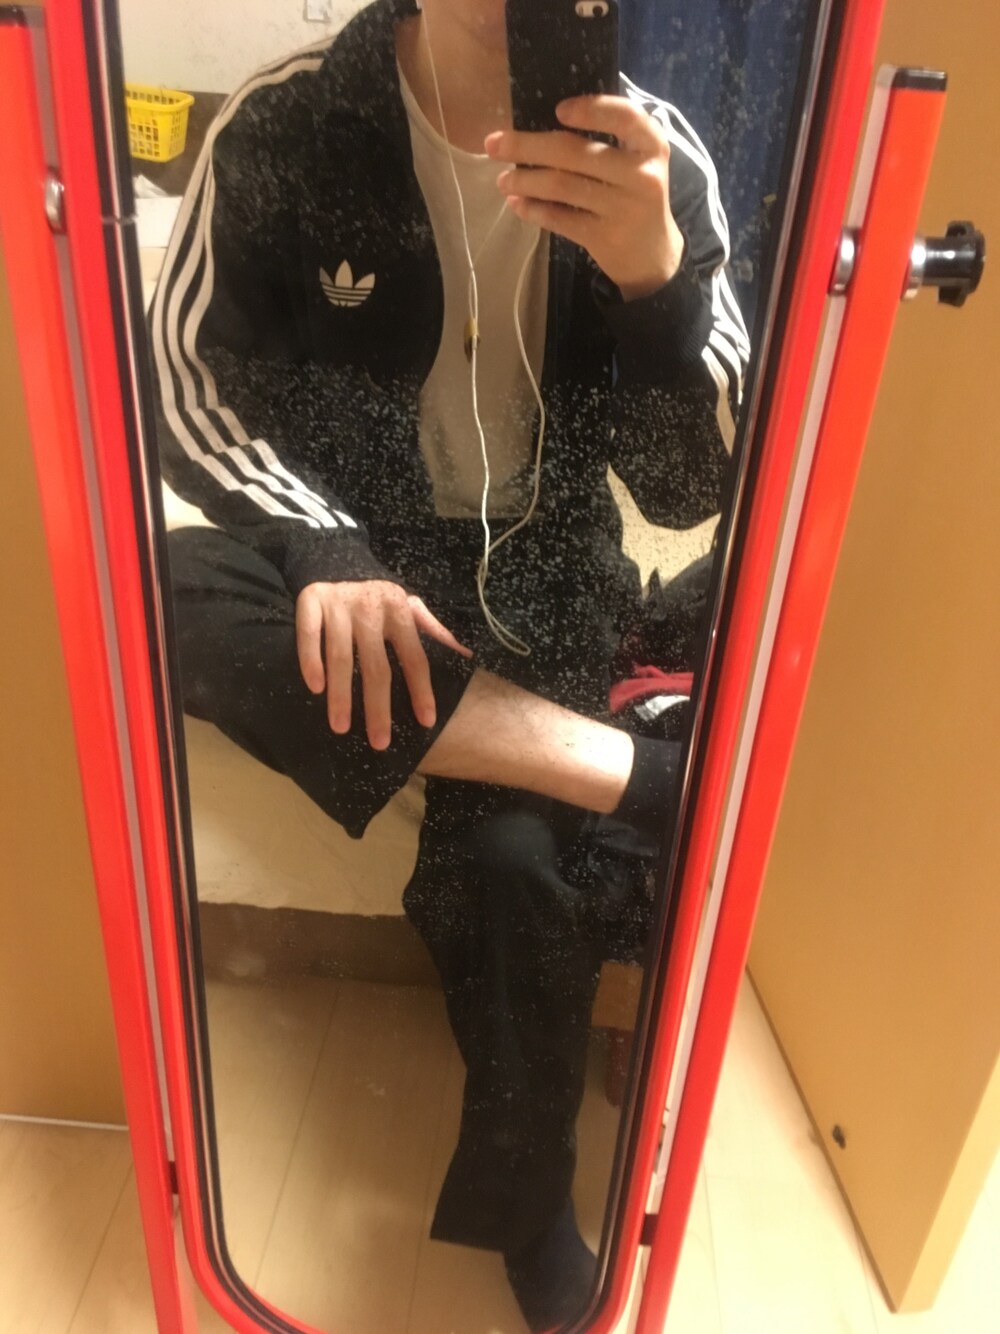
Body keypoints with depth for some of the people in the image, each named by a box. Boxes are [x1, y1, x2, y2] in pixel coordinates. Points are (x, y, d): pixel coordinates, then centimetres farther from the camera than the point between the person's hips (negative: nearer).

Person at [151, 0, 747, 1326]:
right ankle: (653, 782, -21)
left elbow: (692, 485, -10)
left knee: (517, 856, -27)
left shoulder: (655, 160, -6)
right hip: (344, 556, 1)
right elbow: (186, 375, -3)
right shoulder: (285, 124, -7)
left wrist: (657, 273, -29)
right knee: (175, 596, -31)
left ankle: (527, 1200, 6)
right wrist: (324, 550, -21)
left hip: (537, 578, 0)